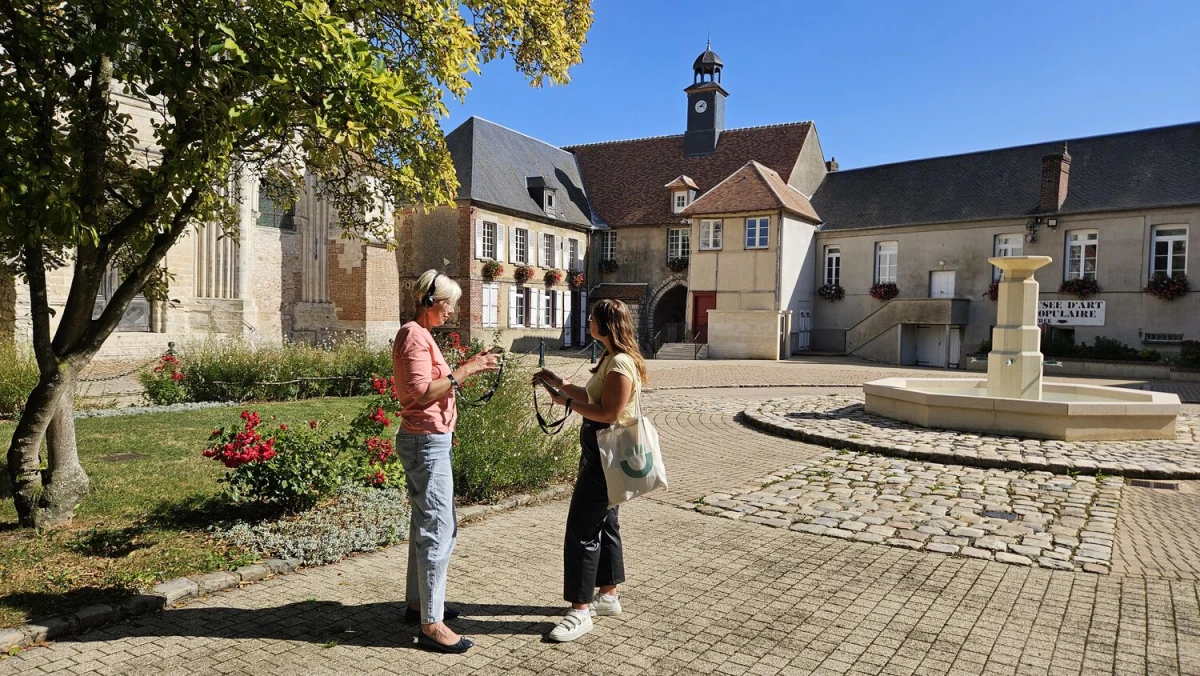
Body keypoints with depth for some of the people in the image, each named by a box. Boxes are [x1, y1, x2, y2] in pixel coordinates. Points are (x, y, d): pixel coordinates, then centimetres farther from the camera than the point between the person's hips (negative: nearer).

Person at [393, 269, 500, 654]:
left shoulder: (420, 334, 17)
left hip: (429, 441, 11)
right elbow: (421, 393, -22)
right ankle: (431, 624, -1)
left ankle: (418, 603, 28)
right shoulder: (414, 336, -14)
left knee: (426, 524, 17)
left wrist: (466, 368, 5)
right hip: (427, 441, -11)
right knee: (439, 529, -8)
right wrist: (463, 373, -20)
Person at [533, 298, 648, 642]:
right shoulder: (610, 359, 13)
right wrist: (558, 383, 12)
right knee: (604, 523, 19)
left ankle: (580, 611, 4)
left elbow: (609, 413, -25)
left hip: (608, 453, -11)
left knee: (582, 530, -6)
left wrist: (567, 402, -17)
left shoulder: (621, 363, -20)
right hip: (599, 449, 11)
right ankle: (608, 595, 32)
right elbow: (591, 397, 17)